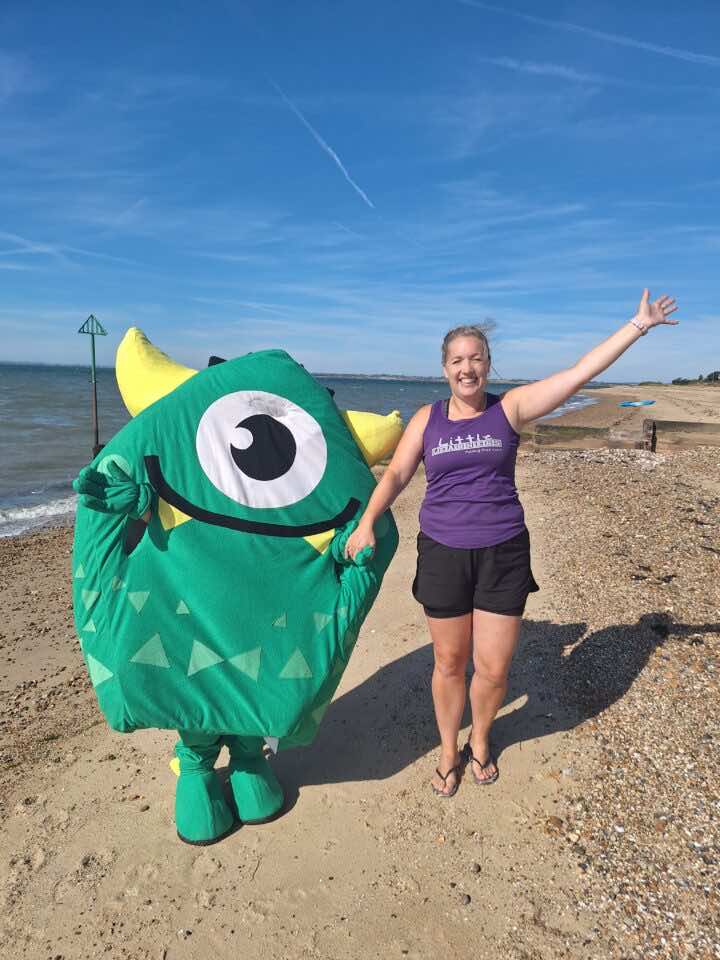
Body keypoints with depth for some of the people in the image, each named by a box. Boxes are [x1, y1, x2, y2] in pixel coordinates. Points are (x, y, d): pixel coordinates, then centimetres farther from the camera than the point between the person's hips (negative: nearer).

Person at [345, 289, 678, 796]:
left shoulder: (510, 408, -1)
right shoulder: (427, 418, 3)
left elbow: (580, 373, -3)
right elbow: (396, 474, -1)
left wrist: (638, 325, -3)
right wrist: (367, 523, -15)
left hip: (503, 553, 0)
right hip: (443, 553, 1)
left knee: (494, 668, 5)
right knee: (450, 663, 12)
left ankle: (481, 742, 37)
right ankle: (449, 751, 37)